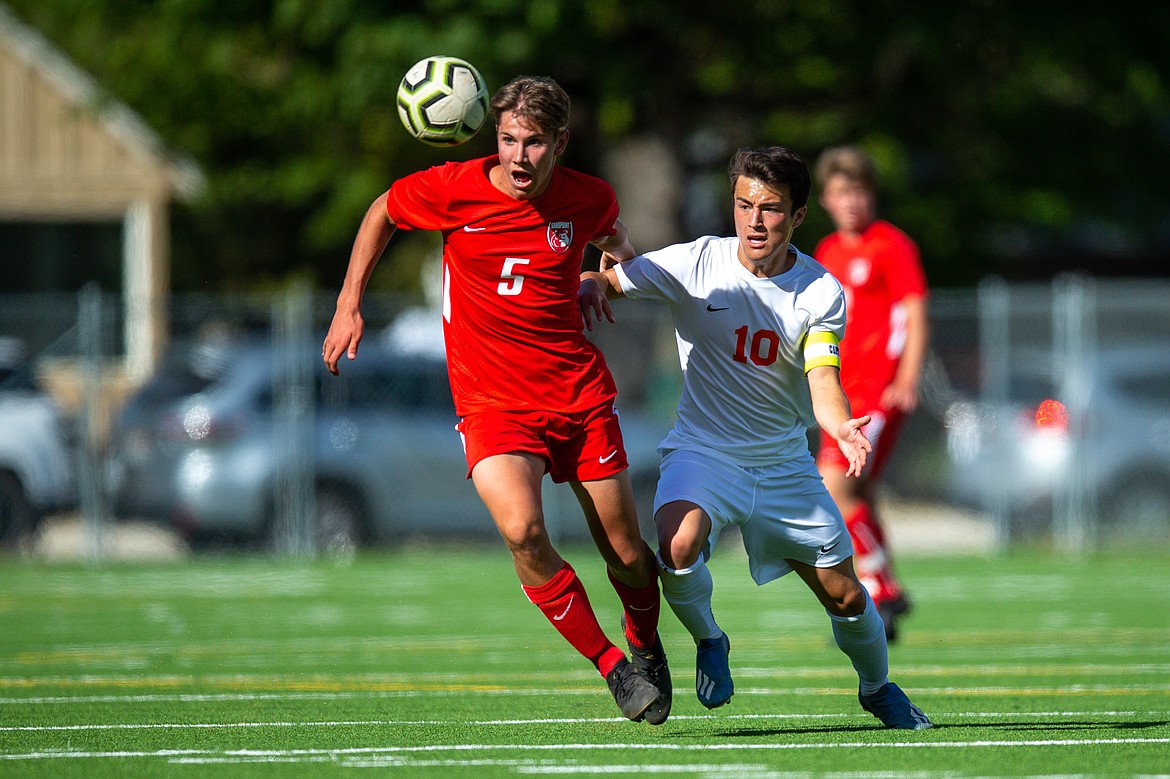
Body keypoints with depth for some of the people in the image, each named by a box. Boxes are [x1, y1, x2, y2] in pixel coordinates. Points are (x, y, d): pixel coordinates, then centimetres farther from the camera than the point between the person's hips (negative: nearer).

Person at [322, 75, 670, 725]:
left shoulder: (588, 199, -4)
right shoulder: (453, 189, -11)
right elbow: (382, 213, 11)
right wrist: (349, 305, 6)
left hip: (579, 393, 2)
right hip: (492, 399, -2)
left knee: (626, 555, 3)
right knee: (522, 530, -27)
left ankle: (646, 649, 38)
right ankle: (612, 668, -10)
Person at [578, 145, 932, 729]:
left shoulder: (822, 292, -8)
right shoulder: (697, 264, -10)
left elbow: (822, 379, -20)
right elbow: (604, 279, -2)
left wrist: (841, 427, -43)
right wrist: (590, 284, -27)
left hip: (784, 462, 2)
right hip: (702, 451, -2)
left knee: (846, 597, 2)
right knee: (679, 544, -33)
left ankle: (877, 687, 35)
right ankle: (708, 641, -1)